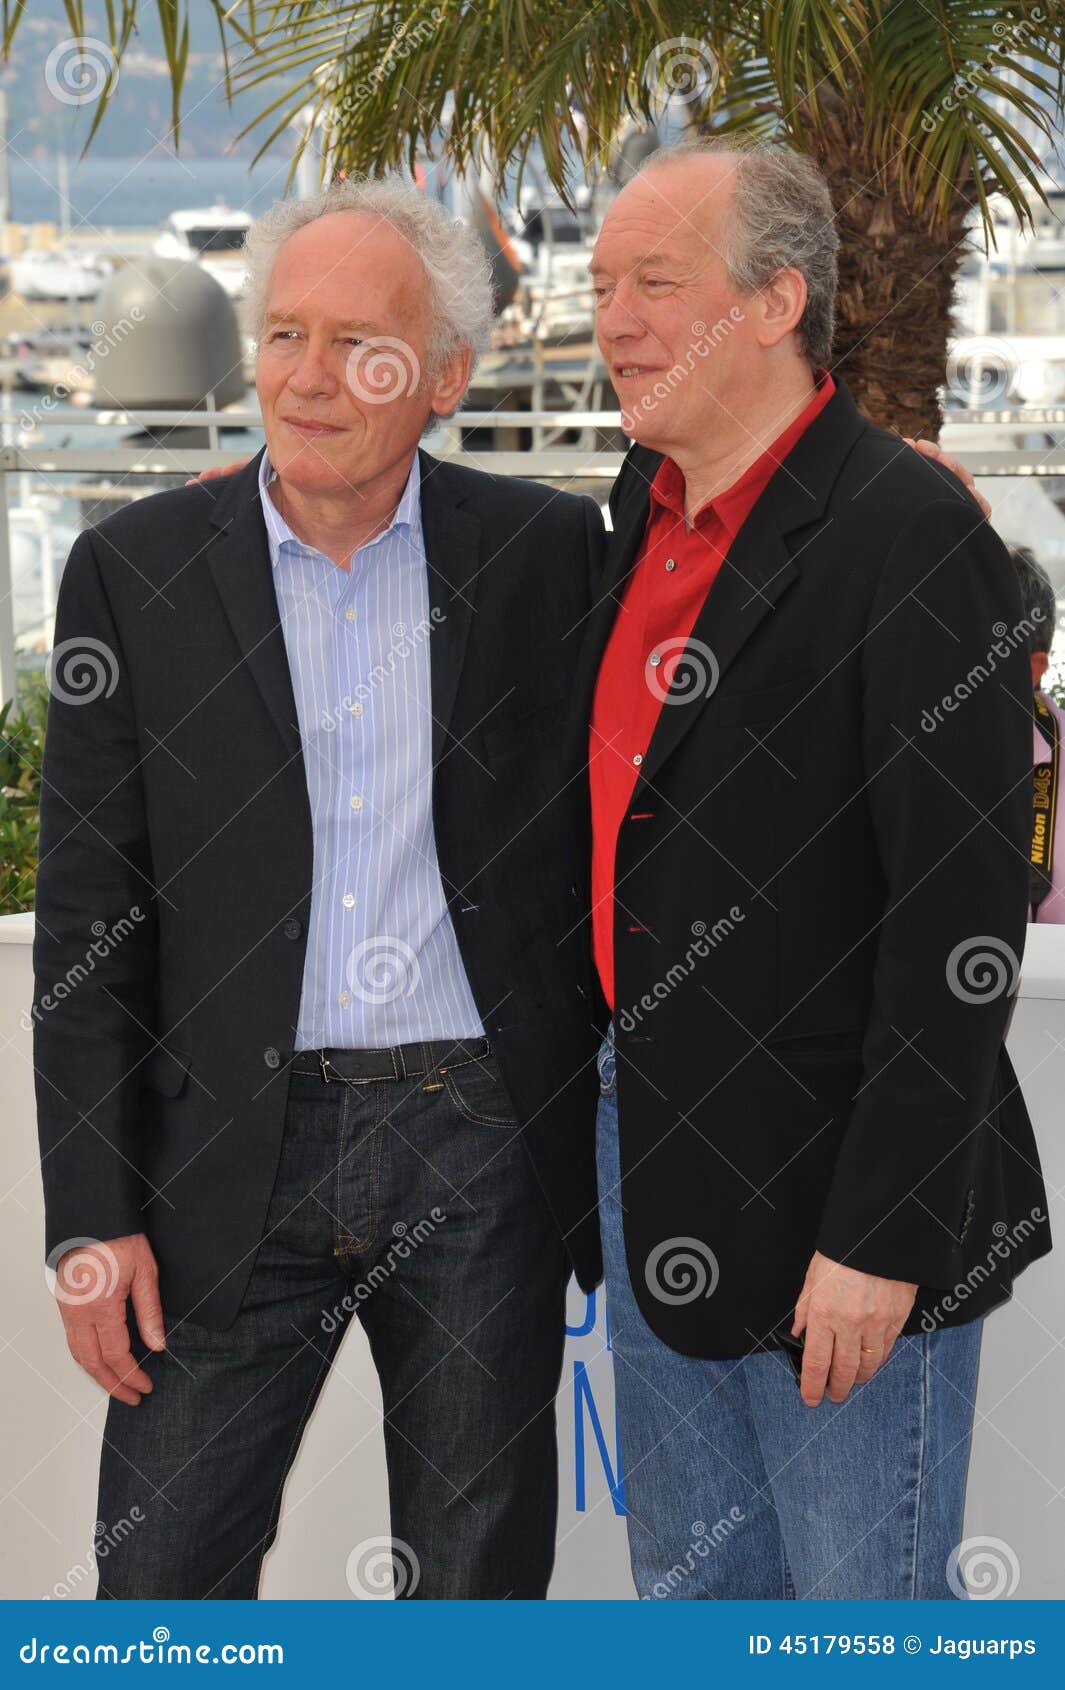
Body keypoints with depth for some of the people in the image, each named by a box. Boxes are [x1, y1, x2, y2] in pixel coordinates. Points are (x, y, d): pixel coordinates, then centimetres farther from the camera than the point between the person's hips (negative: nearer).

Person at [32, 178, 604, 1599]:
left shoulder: (548, 551, 2)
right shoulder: (135, 571, 1)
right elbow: (85, 915, 1)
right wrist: (93, 1217, -3)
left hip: (485, 1153, 1)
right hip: (231, 1157, 0)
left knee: (478, 1584, 12)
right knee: (160, 1580, 2)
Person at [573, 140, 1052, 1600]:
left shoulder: (913, 535, -17)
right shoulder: (641, 517, 8)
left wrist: (881, 1239, -22)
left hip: (830, 1202, -8)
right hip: (647, 1161, 8)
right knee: (689, 1590, 19)